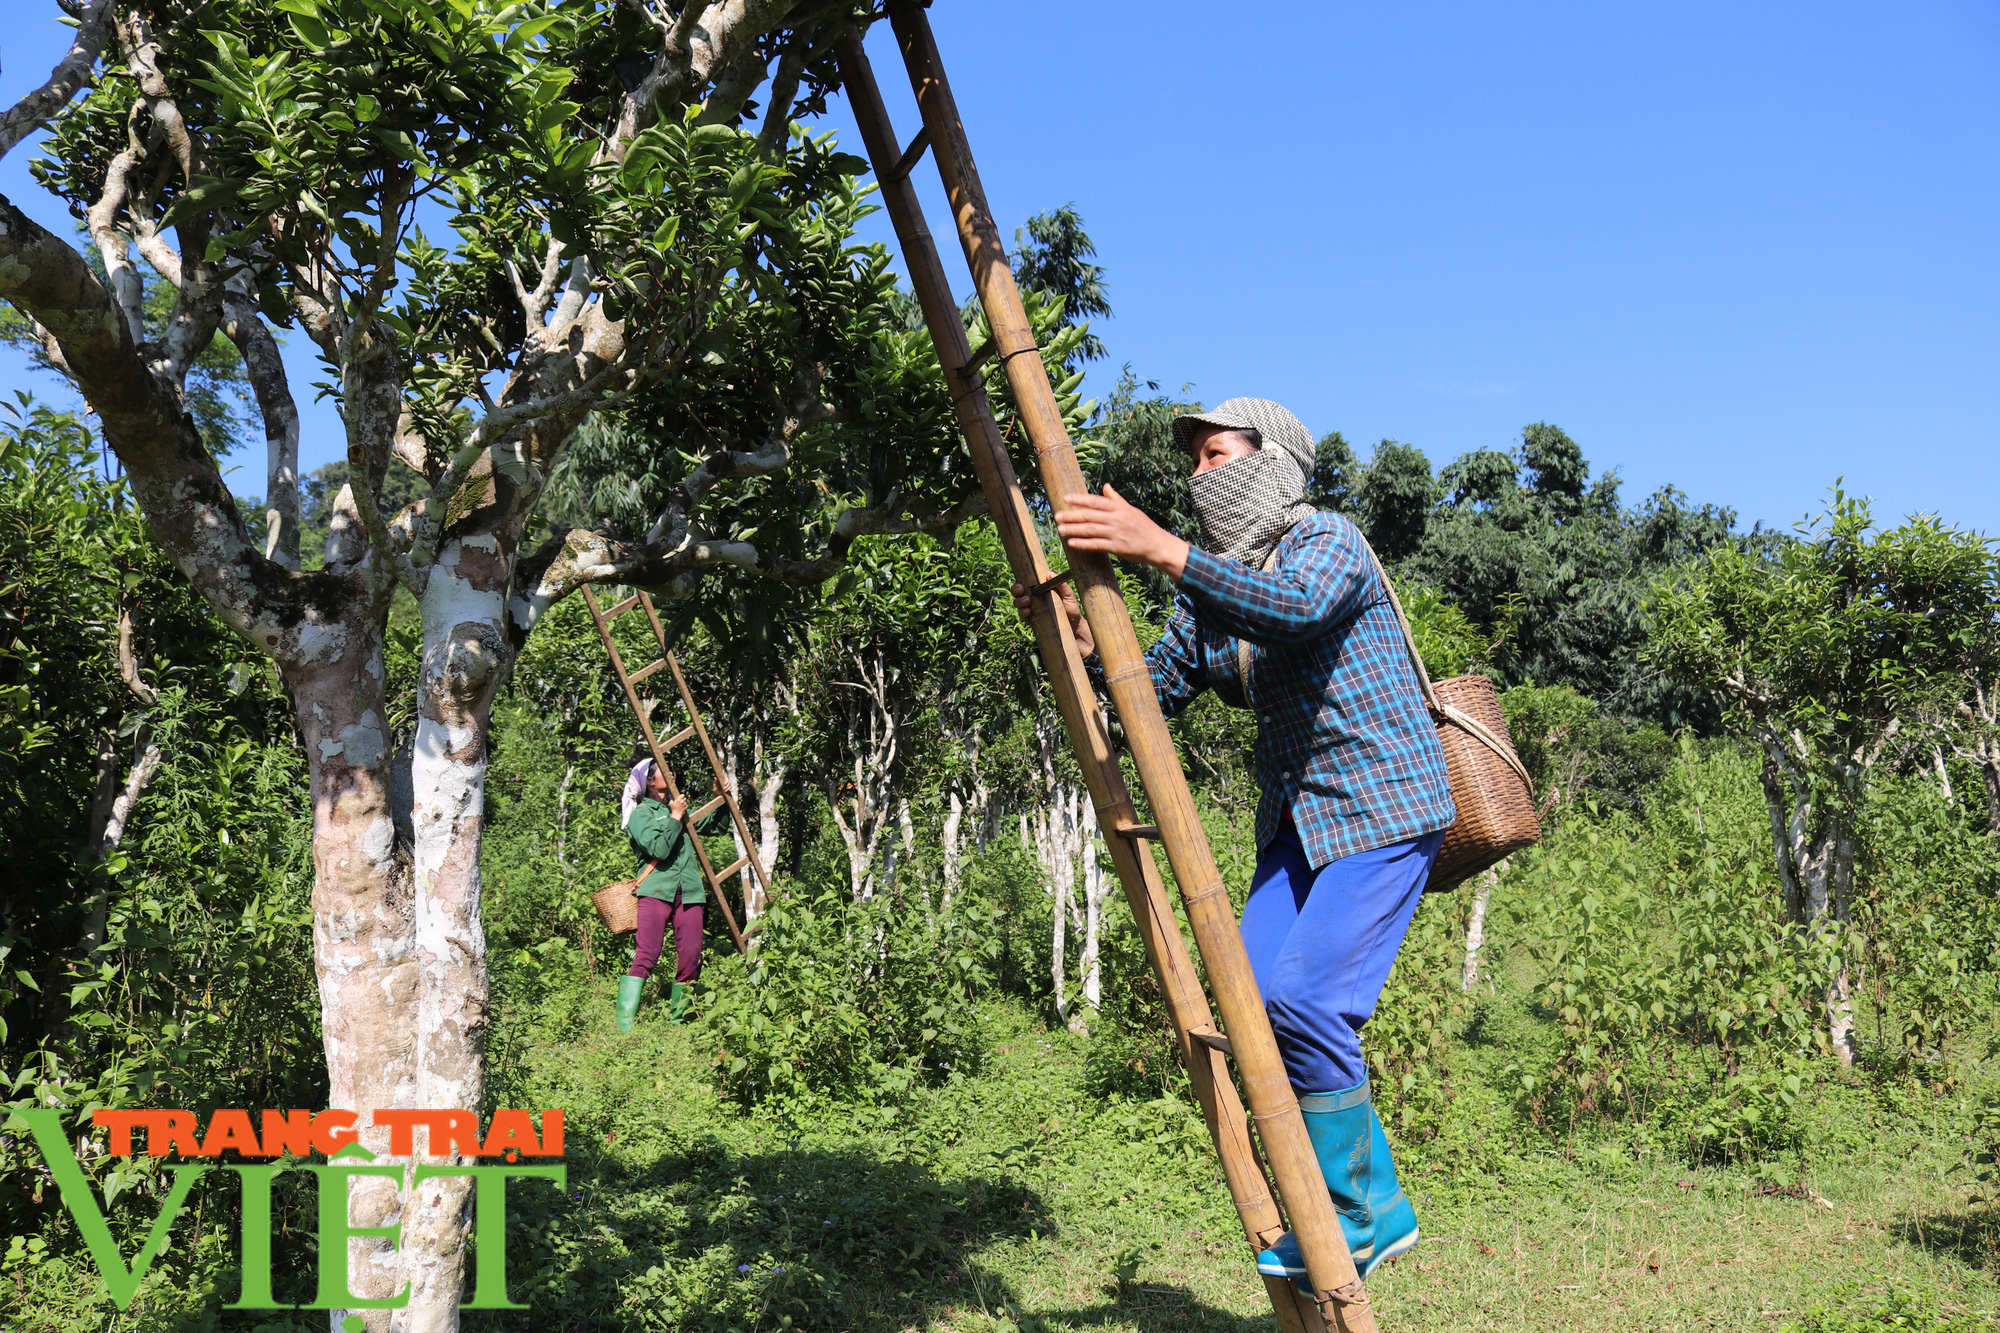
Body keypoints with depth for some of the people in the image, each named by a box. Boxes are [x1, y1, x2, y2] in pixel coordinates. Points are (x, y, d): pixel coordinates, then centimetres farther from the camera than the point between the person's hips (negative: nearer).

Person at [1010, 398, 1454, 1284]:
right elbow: (1156, 689, 13)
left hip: (1384, 808, -8)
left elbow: (1298, 607, -35)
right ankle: (1371, 1207, 14)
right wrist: (1080, 640, -5)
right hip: (1296, 818, 8)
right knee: (1254, 1002, -2)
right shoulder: (1211, 584, 12)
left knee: (1303, 995, -19)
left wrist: (1160, 550, -42)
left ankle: (1358, 1215, 1)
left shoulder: (1328, 540, -11)